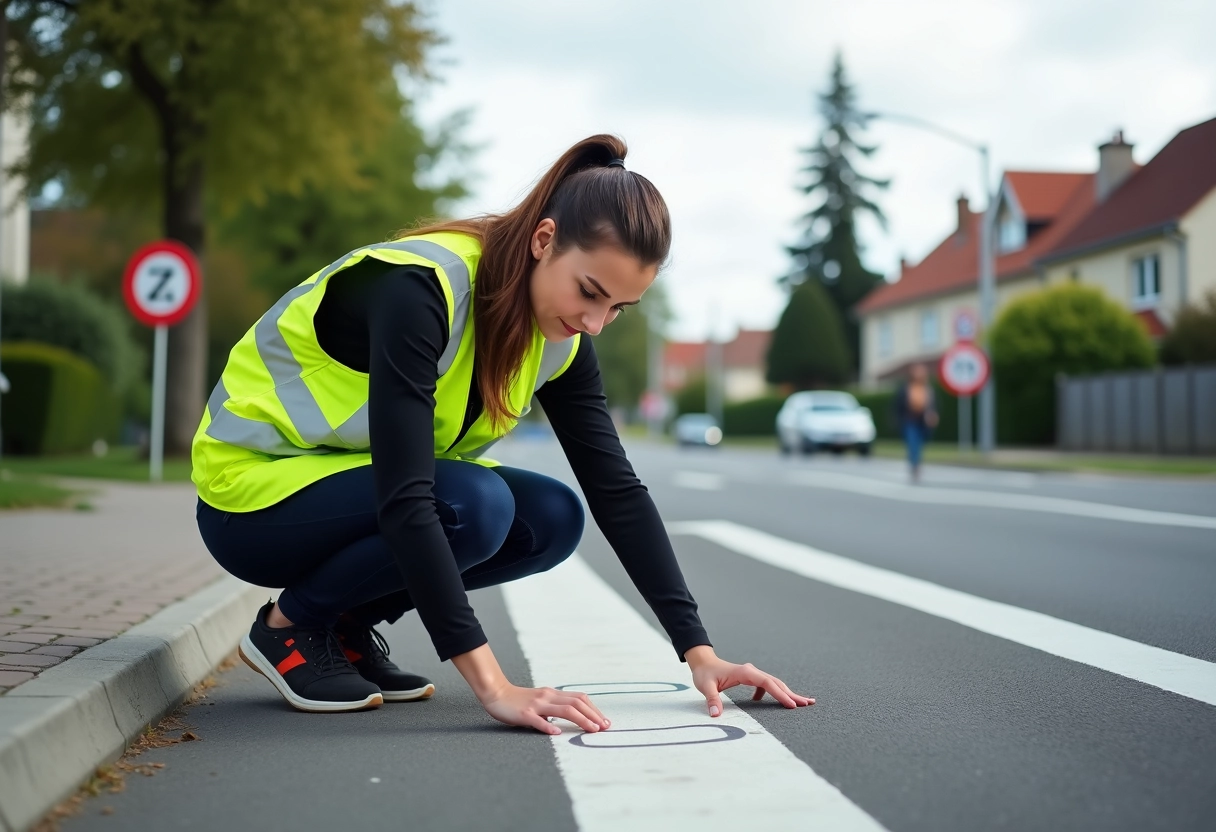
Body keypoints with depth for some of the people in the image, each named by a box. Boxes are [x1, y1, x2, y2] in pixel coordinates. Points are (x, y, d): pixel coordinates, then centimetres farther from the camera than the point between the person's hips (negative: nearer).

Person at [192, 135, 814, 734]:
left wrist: (698, 651, -15)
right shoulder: (419, 286, -31)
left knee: (552, 518, -12)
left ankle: (348, 624, 4)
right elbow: (402, 500, -38)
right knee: (475, 506, -29)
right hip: (249, 484, -7)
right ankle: (290, 625, -6)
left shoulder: (559, 339, -7)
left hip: (343, 478, 7)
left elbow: (617, 491, -7)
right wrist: (492, 686, -41)